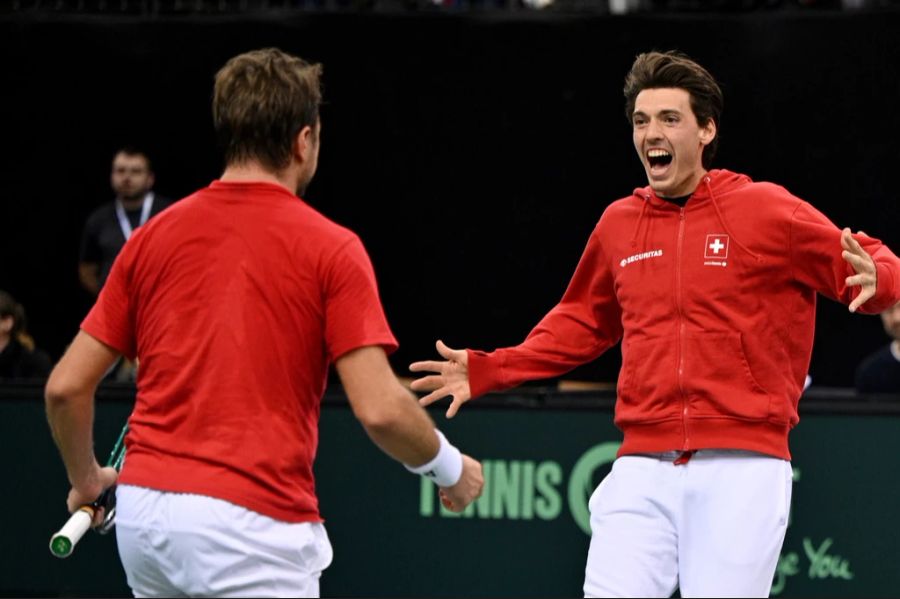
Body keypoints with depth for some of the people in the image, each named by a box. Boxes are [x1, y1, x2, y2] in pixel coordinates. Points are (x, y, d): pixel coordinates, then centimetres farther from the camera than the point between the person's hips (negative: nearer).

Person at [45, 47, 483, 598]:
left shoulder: (154, 236, 10)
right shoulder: (329, 248, -3)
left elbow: (66, 386, 10)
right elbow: (380, 409, -11)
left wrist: (87, 479, 28)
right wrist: (450, 468, 8)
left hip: (144, 514, 6)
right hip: (253, 526, -6)